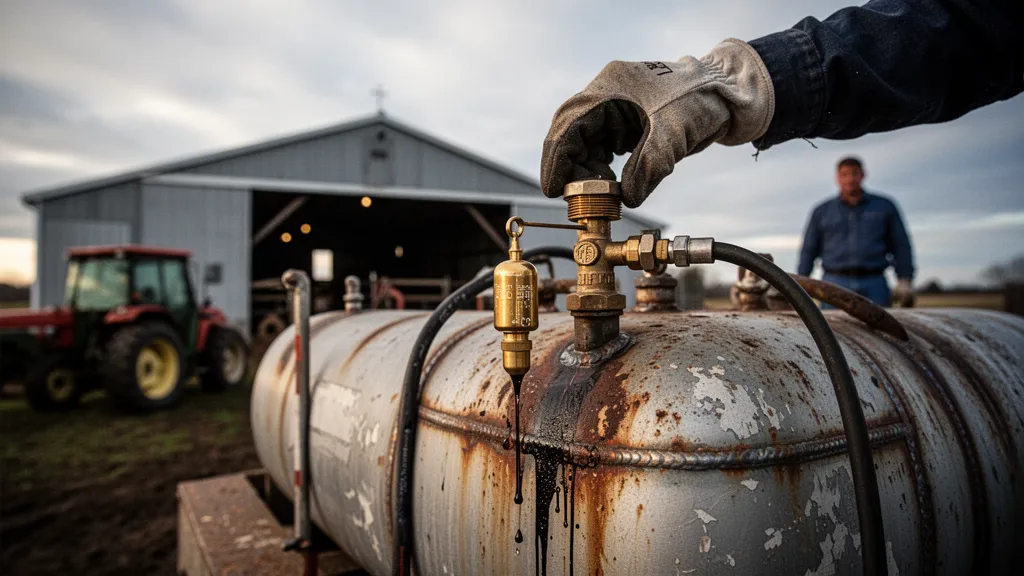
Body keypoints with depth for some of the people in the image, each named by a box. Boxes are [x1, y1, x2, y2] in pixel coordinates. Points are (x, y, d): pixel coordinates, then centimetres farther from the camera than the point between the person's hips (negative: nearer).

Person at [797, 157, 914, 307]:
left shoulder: (885, 207, 13)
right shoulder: (821, 212, 13)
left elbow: (901, 246, 12)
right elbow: (809, 251, 13)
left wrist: (904, 281, 1)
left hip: (874, 285, 0)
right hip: (834, 284, 0)